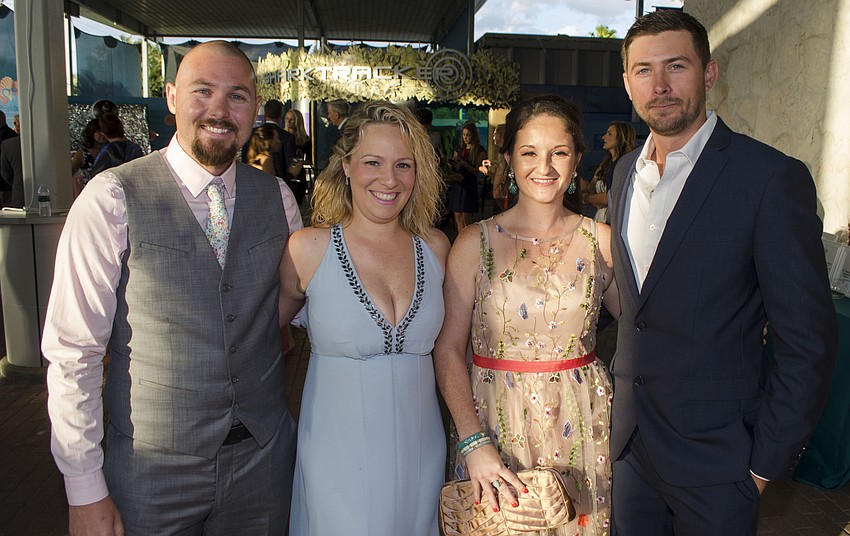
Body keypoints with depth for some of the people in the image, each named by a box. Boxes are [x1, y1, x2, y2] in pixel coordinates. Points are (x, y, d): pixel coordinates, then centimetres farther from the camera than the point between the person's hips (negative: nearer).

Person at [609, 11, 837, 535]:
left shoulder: (773, 178, -16)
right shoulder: (625, 172, 5)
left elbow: (808, 344, -14)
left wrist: (768, 462, -12)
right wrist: (624, 387, 11)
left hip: (716, 453, -5)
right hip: (631, 436, 6)